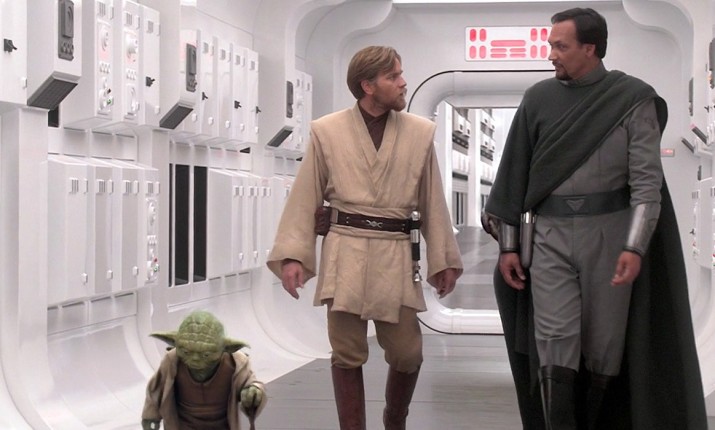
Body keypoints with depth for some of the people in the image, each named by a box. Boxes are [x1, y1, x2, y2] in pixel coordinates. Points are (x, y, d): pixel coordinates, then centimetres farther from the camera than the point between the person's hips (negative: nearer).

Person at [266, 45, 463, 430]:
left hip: (396, 255, 1)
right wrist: (293, 255, -5)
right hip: (345, 254, -1)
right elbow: (305, 198, 2)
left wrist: (443, 260, 9)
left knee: (407, 353, 4)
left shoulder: (420, 132, 4)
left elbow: (433, 203, 8)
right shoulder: (327, 131, 0)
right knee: (347, 355, 3)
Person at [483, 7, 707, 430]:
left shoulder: (633, 98, -4)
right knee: (555, 344, -7)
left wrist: (635, 246, -18)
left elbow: (647, 178, -8)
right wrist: (508, 245, 5)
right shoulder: (539, 99, 4)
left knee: (604, 344, 6)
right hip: (549, 236, 1)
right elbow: (515, 175, 8)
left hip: (609, 235, -1)